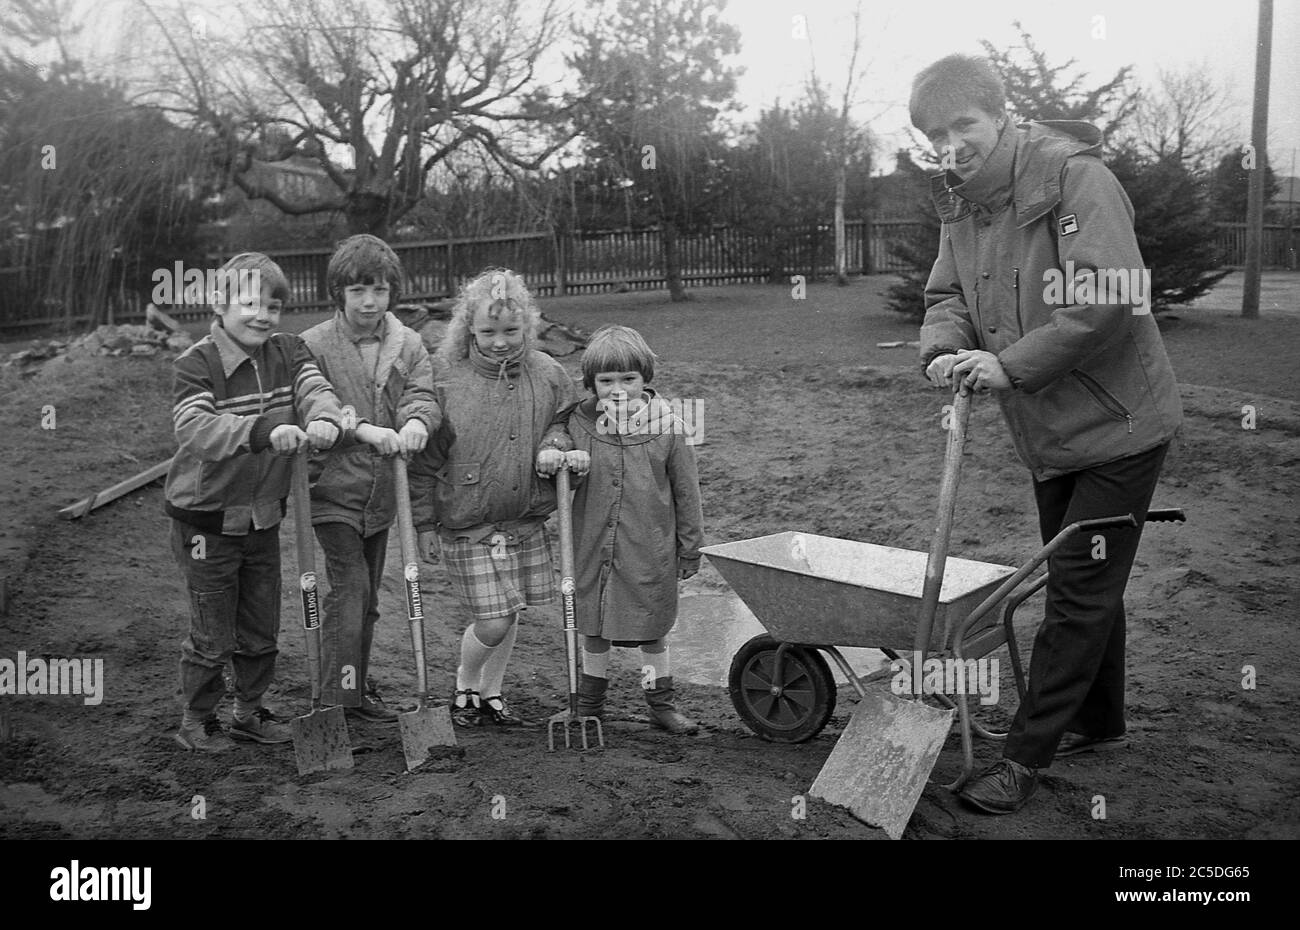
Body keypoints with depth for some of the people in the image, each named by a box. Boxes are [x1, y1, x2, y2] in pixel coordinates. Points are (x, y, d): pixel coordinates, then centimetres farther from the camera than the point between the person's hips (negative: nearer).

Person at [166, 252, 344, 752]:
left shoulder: (288, 351, 1)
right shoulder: (197, 362, -16)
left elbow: (314, 388, -16)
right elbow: (195, 428, -31)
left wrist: (325, 418, -40)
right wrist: (265, 430, -46)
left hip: (263, 518, 5)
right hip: (207, 519, -5)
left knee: (262, 628, 16)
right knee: (213, 633, 7)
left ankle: (250, 711, 37)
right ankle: (196, 719, 29)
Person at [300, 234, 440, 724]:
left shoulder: (408, 345, 4)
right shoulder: (314, 346, -8)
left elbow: (422, 395, -8)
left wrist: (415, 421, -32)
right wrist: (363, 429, -32)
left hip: (381, 494, 5)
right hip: (332, 489, -5)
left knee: (368, 597, 16)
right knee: (349, 587, -11)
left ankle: (357, 687, 31)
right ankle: (337, 698, -2)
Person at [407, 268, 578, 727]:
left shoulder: (547, 373, -2)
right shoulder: (444, 376, -9)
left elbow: (567, 419, 14)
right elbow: (423, 456, -3)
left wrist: (554, 445, -9)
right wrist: (424, 520, -2)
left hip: (526, 520, 4)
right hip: (465, 524, -4)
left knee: (511, 616, 13)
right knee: (492, 623, -4)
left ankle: (491, 694, 35)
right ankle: (464, 686, 26)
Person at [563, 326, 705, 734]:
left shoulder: (666, 428, -7)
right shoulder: (579, 423, -4)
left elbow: (686, 492, 1)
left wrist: (689, 548, 5)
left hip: (650, 552, -1)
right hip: (592, 548, 2)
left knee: (651, 631, 11)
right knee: (593, 630, 14)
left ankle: (662, 705, 29)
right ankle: (589, 706, 32)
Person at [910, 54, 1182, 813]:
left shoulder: (1074, 176, -20)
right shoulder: (960, 205, 5)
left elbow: (1109, 302, -28)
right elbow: (948, 296, 5)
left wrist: (1012, 366, -26)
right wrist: (944, 350, -17)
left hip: (1117, 426, -8)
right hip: (1049, 435, 8)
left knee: (1080, 592, -1)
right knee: (1088, 585, 20)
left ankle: (1027, 757, 8)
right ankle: (1101, 721, 38)